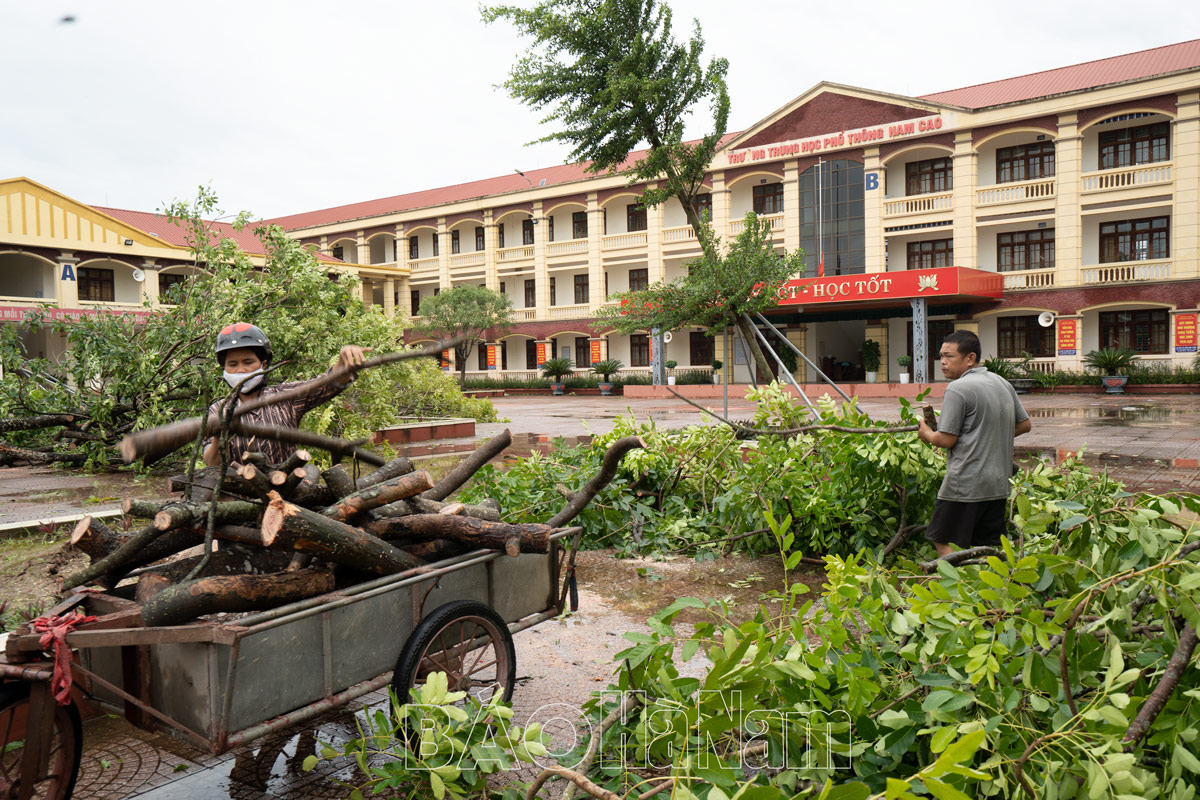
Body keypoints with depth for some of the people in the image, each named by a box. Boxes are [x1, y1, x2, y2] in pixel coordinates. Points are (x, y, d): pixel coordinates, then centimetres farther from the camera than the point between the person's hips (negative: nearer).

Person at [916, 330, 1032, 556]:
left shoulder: (958, 388, -14)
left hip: (964, 484, -8)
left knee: (946, 544, 1)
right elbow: (1025, 424, 21)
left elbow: (946, 439, -14)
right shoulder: (1003, 384, 12)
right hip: (999, 484, 8)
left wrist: (926, 434, 5)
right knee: (990, 549, 13)